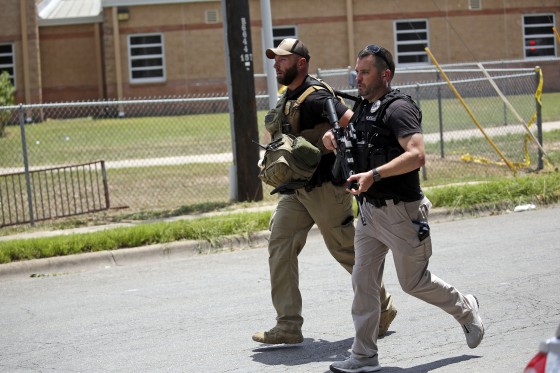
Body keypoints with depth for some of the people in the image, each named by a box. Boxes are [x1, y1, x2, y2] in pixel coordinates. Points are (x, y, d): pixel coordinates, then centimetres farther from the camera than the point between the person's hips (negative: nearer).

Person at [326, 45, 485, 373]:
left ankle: (466, 309, 32)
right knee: (363, 281, 1)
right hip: (370, 210, 8)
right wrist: (331, 134, 11)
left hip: (401, 212, -8)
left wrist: (373, 175, -34)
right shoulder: (364, 109, 10)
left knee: (413, 281, 6)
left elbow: (417, 155, -29)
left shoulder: (398, 108, -17)